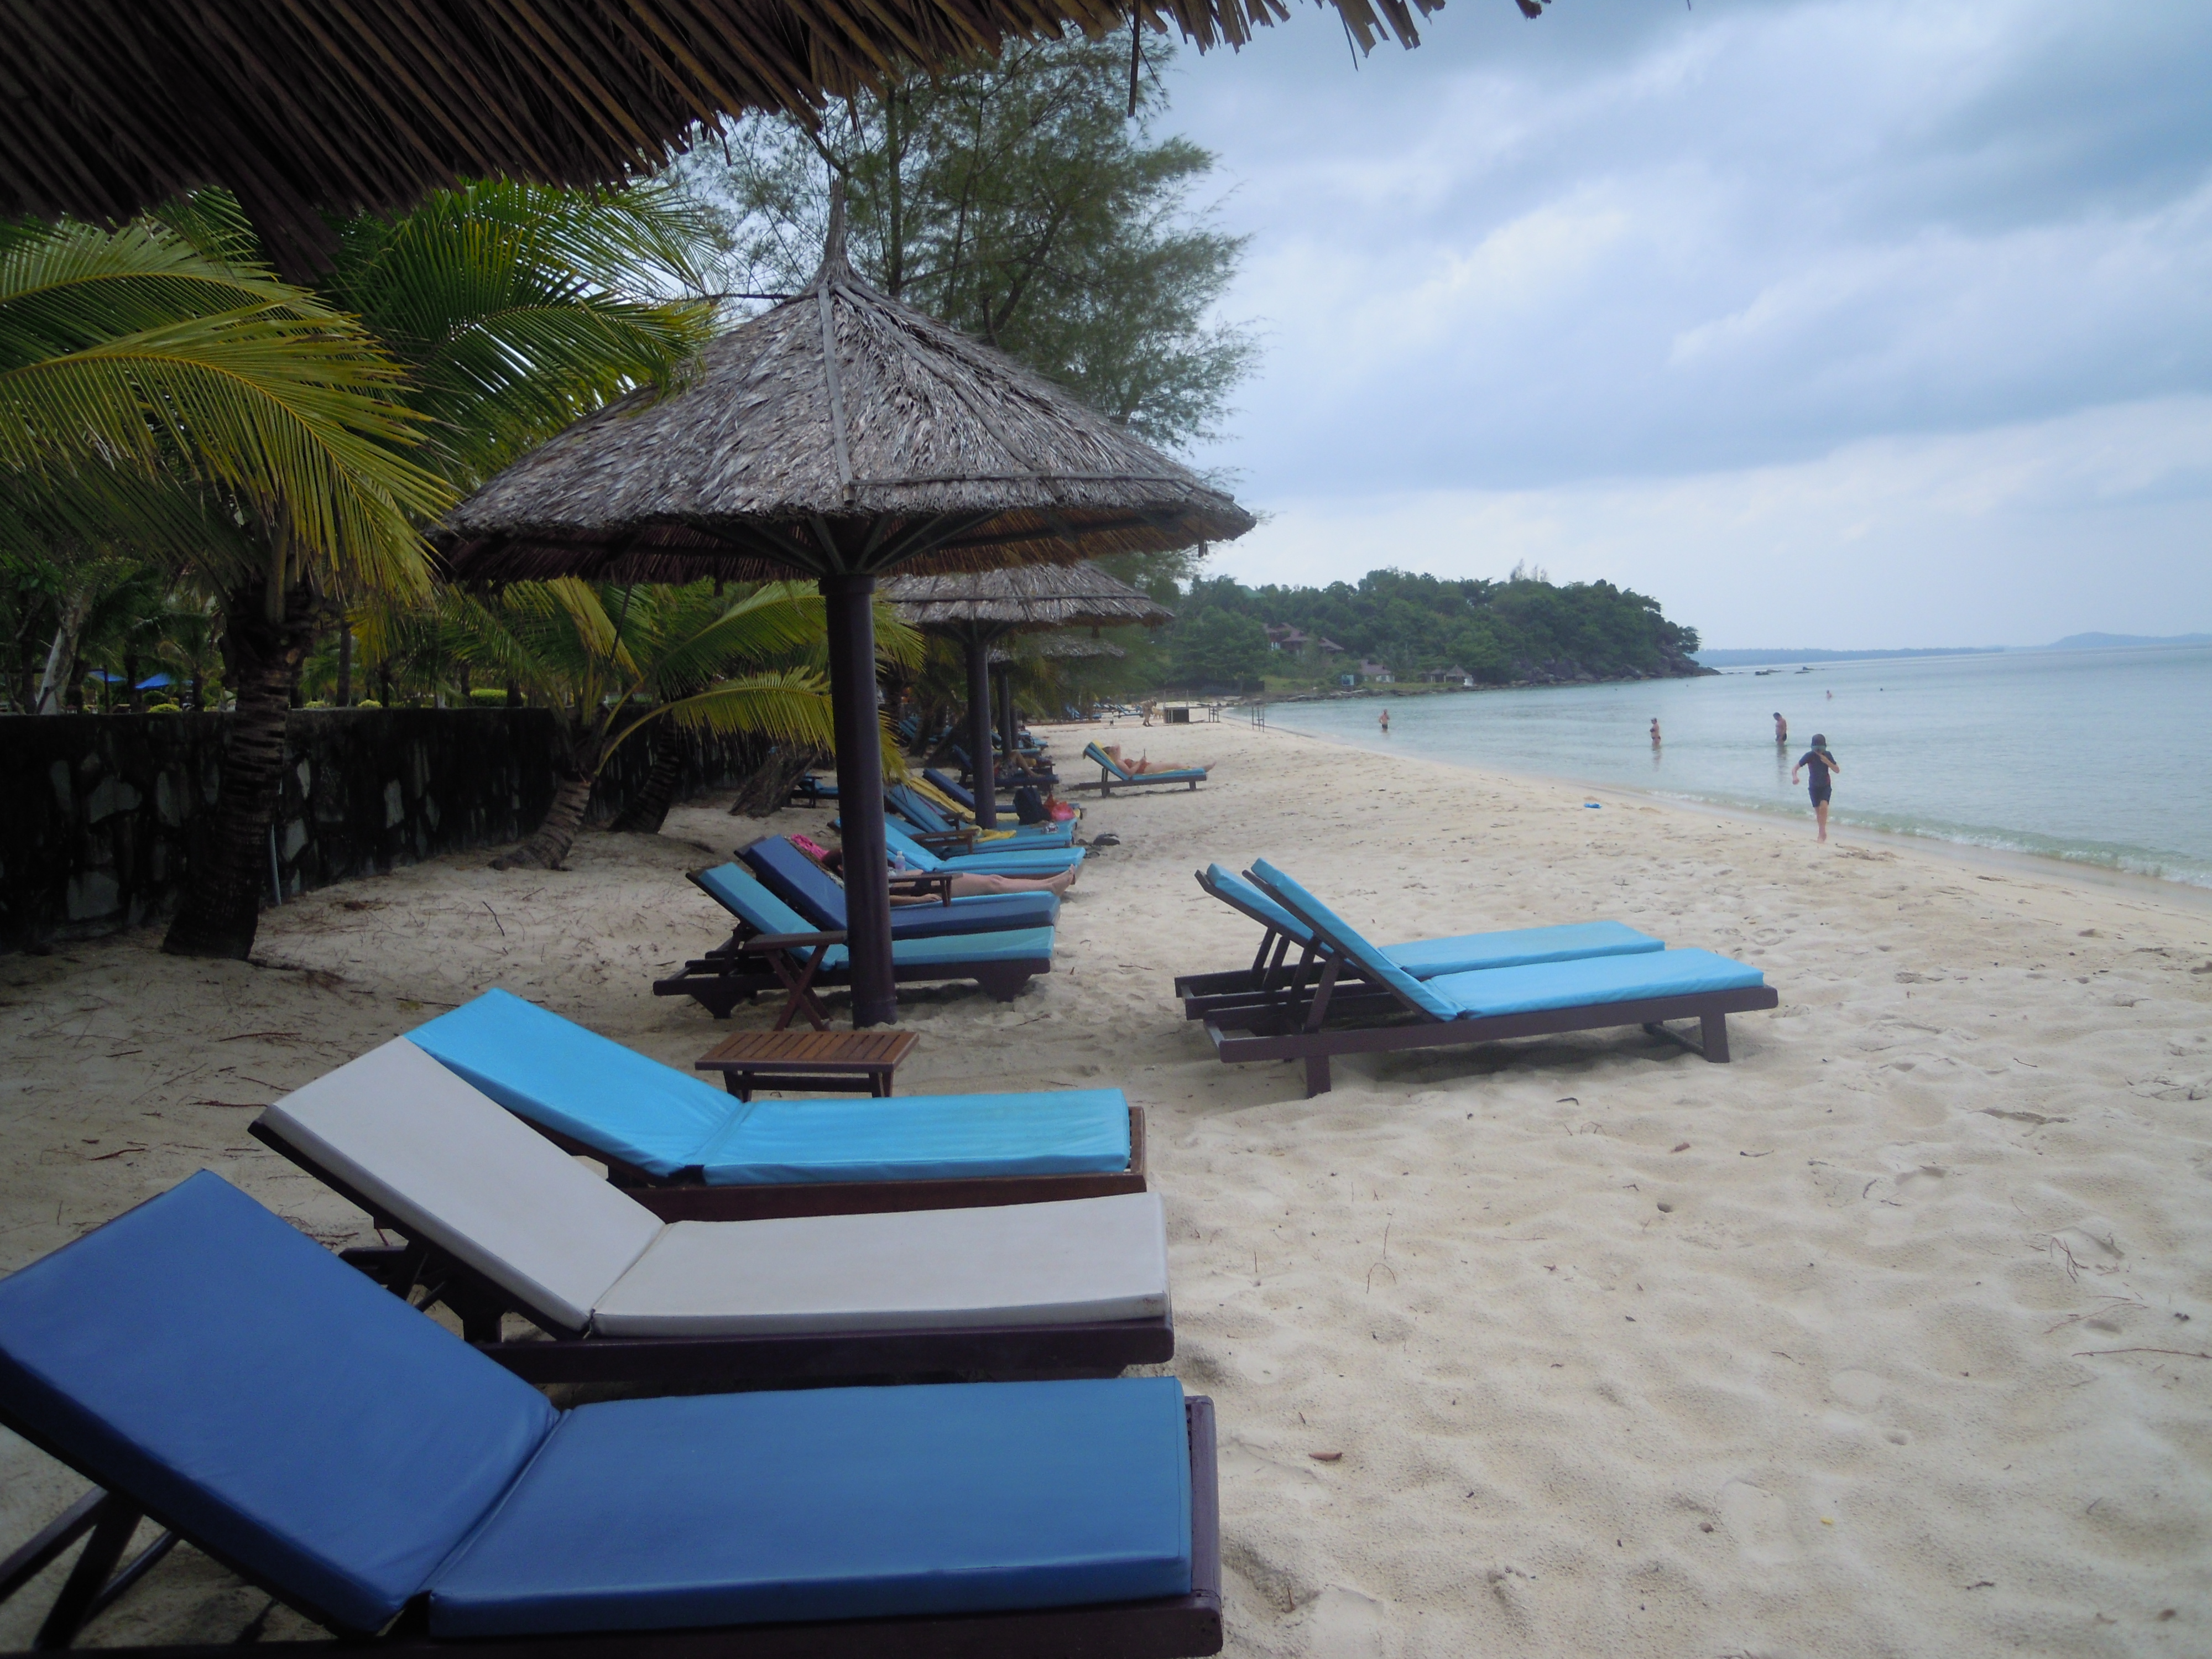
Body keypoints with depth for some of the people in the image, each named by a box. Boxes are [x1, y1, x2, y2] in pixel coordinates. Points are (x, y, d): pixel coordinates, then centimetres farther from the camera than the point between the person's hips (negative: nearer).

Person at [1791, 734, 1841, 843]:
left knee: (1824, 806, -21)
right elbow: (1795, 768, -18)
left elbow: (1837, 770, -6)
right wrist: (1795, 777, -40)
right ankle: (1823, 833, 21)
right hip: (1814, 787, 0)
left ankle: (1822, 832, -12)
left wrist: (1828, 762, -24)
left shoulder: (1828, 755, -10)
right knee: (1818, 810, 4)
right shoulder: (1809, 756, -15)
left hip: (1826, 786, 0)